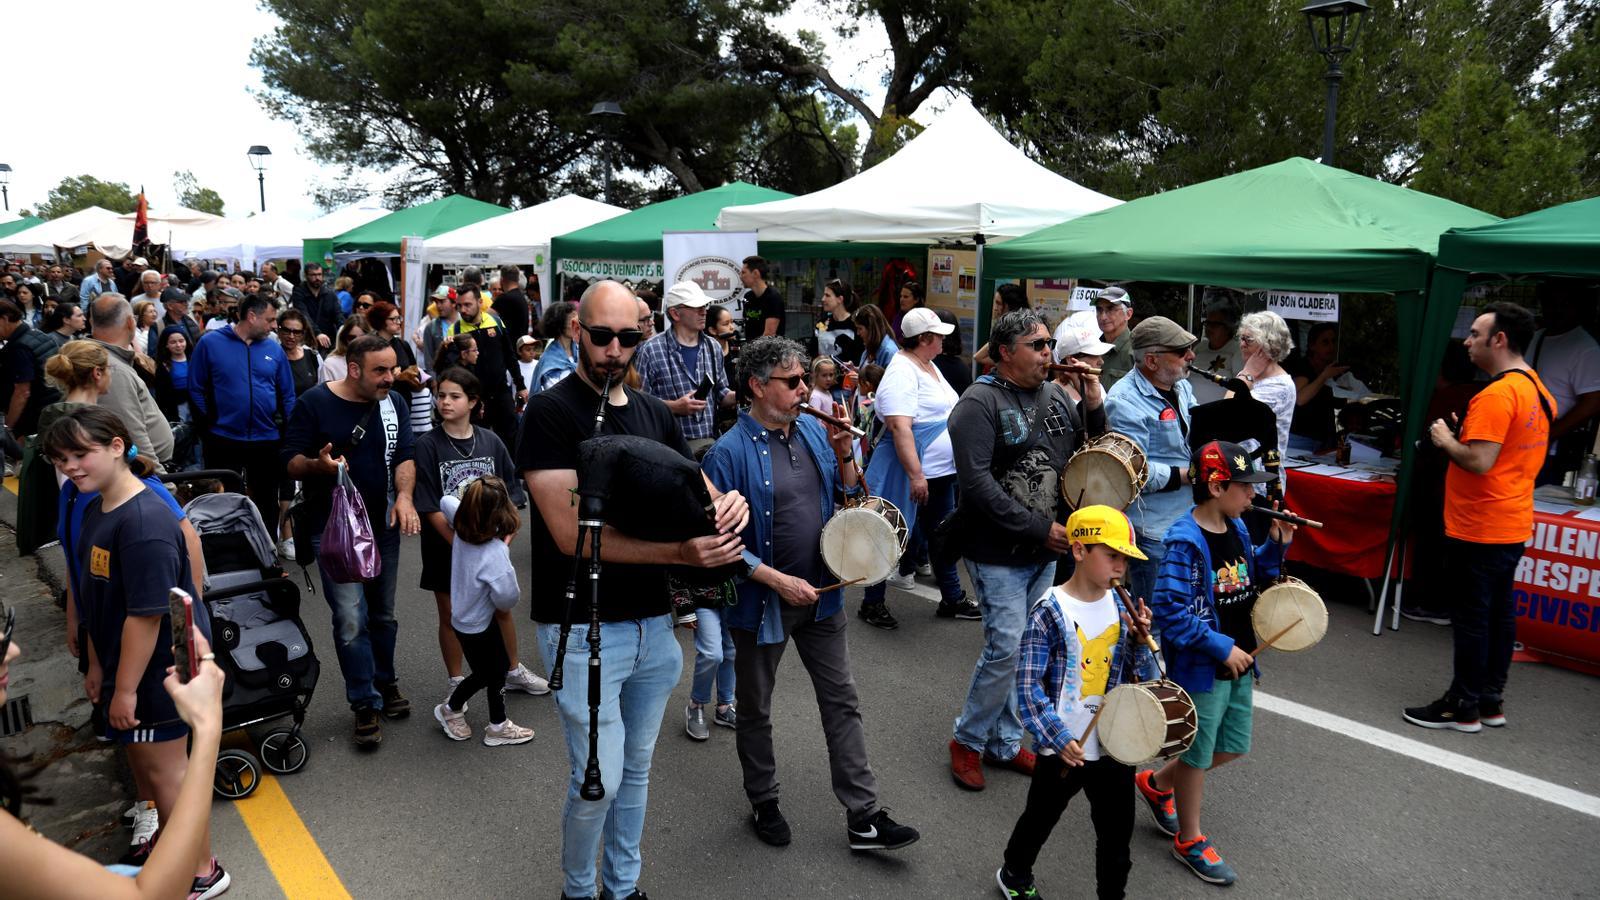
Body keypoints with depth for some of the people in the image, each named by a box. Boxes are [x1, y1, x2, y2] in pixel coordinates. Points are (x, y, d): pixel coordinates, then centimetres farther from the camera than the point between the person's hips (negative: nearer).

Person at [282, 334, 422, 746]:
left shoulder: (393, 403, 3)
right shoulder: (314, 403, -9)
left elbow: (404, 455, -1)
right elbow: (291, 462, -6)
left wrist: (404, 496, -20)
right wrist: (319, 465, -29)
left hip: (383, 526, 4)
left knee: (383, 615, 15)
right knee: (351, 620, -7)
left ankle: (385, 682, 34)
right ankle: (366, 703, 6)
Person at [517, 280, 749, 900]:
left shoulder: (654, 414, 8)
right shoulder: (550, 412, -12)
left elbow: (700, 490, 11)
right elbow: (571, 533, -21)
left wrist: (730, 504, -15)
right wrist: (681, 551, -27)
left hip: (653, 622, 6)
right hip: (585, 628, -6)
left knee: (636, 770, 19)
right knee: (599, 781, 1)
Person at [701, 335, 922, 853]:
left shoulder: (813, 432, 1)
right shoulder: (731, 452, -17)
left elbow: (846, 499, 11)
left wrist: (844, 456, -8)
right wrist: (779, 581, -21)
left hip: (820, 594, 5)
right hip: (763, 601, -5)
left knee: (842, 702, 9)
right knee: (755, 711, 14)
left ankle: (864, 817, 20)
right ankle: (764, 804, 36)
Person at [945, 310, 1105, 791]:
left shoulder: (1055, 396, 7)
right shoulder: (979, 403, -14)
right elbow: (977, 482, -21)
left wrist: (1093, 401, -3)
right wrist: (1040, 527, -21)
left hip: (1046, 552, 7)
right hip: (1000, 553, -7)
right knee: (1007, 649, -7)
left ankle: (1005, 743, 29)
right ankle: (968, 740, 15)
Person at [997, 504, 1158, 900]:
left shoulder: (1121, 608, -1)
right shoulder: (1050, 612, -18)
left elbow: (1146, 680, 4)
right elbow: (1028, 686, -17)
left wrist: (1141, 640, -13)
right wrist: (1058, 739, -22)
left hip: (1114, 747, 4)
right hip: (1063, 748, -4)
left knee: (1117, 834, 15)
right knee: (1040, 819, 19)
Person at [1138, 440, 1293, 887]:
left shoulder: (1237, 527, 2)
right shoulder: (1184, 542, -24)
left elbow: (1252, 578, 15)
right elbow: (1168, 609, -27)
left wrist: (1275, 546, -1)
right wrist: (1221, 647, -23)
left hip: (1238, 663, 8)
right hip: (1201, 668, -8)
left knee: (1232, 747, 21)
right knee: (1198, 755, 9)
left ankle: (1157, 783, 43)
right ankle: (1190, 840, 31)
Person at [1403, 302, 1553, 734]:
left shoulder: (1496, 395, -21)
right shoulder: (1537, 388, 10)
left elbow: (1479, 462, -27)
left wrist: (1445, 439, -11)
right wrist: (1464, 435, 11)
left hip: (1478, 529, -10)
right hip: (1513, 525, 10)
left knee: (1471, 617, 0)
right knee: (1499, 612, 16)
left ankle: (1464, 707, 10)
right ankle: (1491, 699, 27)